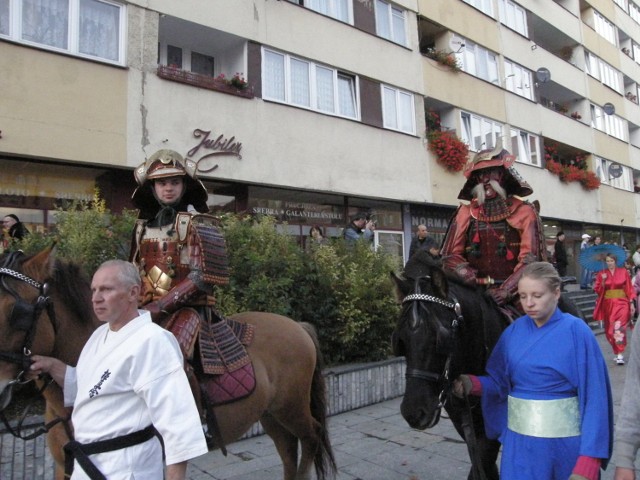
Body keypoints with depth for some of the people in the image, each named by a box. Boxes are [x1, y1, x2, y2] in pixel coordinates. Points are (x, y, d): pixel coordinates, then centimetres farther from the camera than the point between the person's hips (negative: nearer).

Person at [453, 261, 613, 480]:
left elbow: (594, 396, -12)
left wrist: (588, 461, -15)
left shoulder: (576, 332, -13)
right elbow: (499, 382, 5)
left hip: (566, 442, -3)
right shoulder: (513, 332, -1)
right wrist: (472, 384, -16)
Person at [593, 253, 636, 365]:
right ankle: (617, 352, 23)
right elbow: (597, 290, 2)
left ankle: (620, 354, -16)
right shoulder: (601, 273, 4)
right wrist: (603, 281, -13)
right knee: (610, 330, 7)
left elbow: (629, 288, 3)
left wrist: (632, 303, -2)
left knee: (619, 327, -17)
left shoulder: (623, 272, 1)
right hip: (608, 304, 3)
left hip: (621, 303, -3)